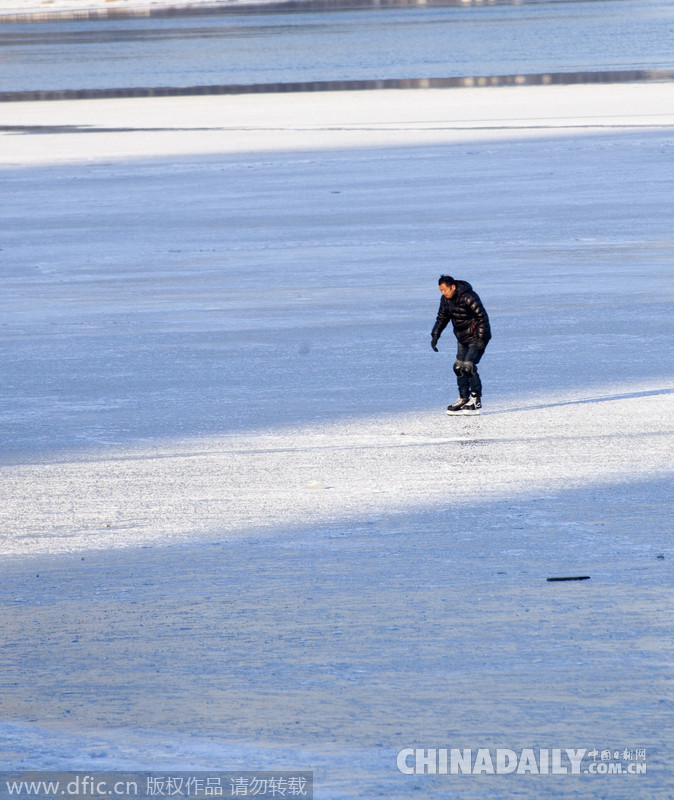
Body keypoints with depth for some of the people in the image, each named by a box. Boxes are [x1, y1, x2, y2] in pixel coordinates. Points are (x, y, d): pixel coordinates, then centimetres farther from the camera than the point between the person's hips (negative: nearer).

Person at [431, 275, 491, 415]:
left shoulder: (469, 297, -25)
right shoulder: (446, 299, 1)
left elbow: (482, 317, -25)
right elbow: (442, 318, 13)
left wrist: (480, 338, -29)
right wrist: (435, 335, 5)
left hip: (476, 337, -9)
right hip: (463, 339, 9)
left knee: (468, 367, -17)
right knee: (458, 367, 7)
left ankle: (476, 401, -9)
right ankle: (463, 399, 18)